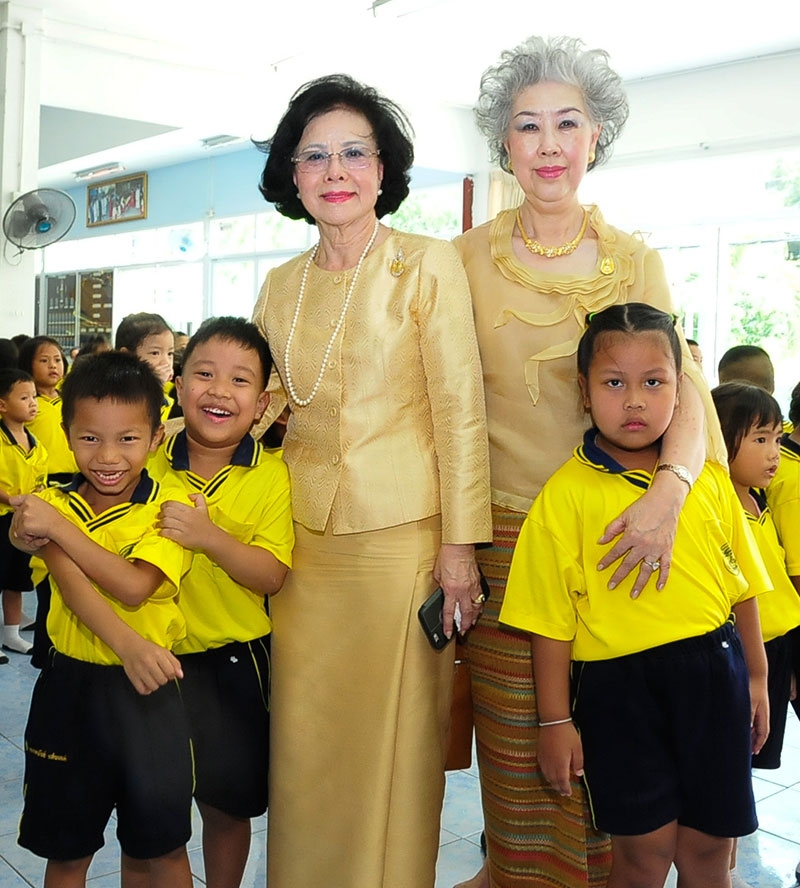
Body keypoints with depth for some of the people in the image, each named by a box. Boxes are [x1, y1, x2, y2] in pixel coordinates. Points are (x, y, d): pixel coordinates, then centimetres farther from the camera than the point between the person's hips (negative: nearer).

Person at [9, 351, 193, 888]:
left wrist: (58, 526, -21)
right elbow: (72, 585, -17)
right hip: (72, 685, 2)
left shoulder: (168, 510, -7)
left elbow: (133, 586, -22)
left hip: (149, 688, -2)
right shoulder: (53, 505, -1)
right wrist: (127, 645, -33)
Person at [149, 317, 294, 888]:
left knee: (228, 803, 12)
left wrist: (208, 536, -28)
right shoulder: (147, 464, -3)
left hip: (235, 658, -1)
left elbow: (271, 575, -16)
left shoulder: (272, 476, -8)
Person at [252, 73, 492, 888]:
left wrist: (460, 545, -11)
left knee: (391, 739, 5)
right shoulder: (280, 285, 11)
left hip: (399, 533, -4)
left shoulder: (429, 265, -3)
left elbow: (460, 412, -7)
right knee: (303, 738, 11)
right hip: (303, 536, 4)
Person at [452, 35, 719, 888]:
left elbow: (683, 390, -3)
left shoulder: (635, 262, 4)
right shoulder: (468, 258, 1)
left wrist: (668, 489, -23)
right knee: (516, 744, 7)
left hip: (614, 530, 1)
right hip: (505, 531, -1)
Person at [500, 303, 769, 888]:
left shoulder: (709, 479, 5)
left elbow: (742, 585, 13)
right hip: (616, 686, -3)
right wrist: (556, 721, -5)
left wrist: (757, 678, 15)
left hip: (712, 673, 4)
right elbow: (551, 617, -6)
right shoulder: (566, 494, -7)